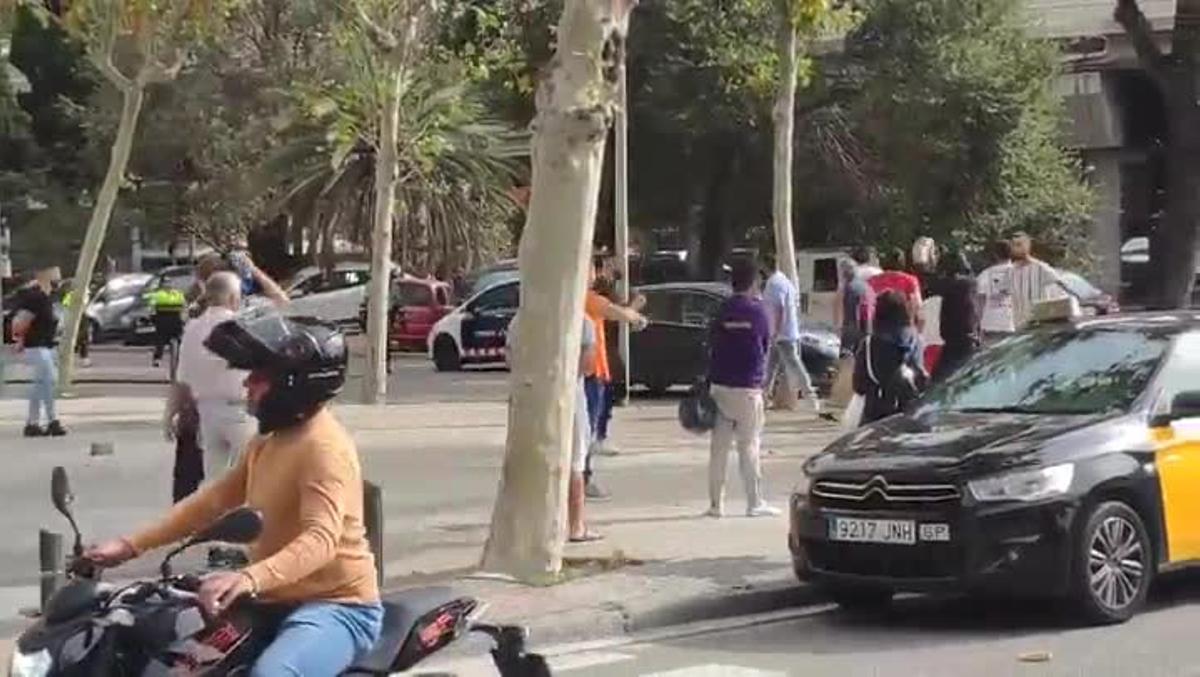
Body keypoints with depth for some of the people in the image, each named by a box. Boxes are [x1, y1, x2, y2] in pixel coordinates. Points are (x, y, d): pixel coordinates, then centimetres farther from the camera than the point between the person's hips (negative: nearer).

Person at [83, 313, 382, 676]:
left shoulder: (325, 447, -19)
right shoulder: (270, 439, 13)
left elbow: (320, 540, -33)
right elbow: (213, 500, 14)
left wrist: (250, 578, -50)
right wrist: (133, 545, 5)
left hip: (338, 605, -10)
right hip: (278, 601, 10)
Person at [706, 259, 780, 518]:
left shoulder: (722, 312, 1)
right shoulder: (758, 311, -6)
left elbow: (714, 347, 3)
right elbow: (767, 346, 5)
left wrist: (710, 381, 9)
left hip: (720, 386, 3)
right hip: (747, 389, -3)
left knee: (718, 446, 6)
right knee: (749, 446, 2)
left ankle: (716, 503, 8)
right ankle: (755, 503, 4)